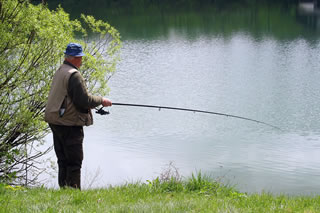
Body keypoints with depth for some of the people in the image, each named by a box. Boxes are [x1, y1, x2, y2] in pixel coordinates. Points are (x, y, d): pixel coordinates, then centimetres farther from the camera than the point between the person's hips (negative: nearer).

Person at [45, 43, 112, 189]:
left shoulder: (60, 71, 13)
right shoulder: (74, 75, -17)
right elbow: (84, 100, -19)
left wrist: (96, 101, 18)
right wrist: (101, 100, -2)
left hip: (55, 121, 9)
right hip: (69, 124, -9)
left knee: (63, 160, 14)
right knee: (74, 161, -3)